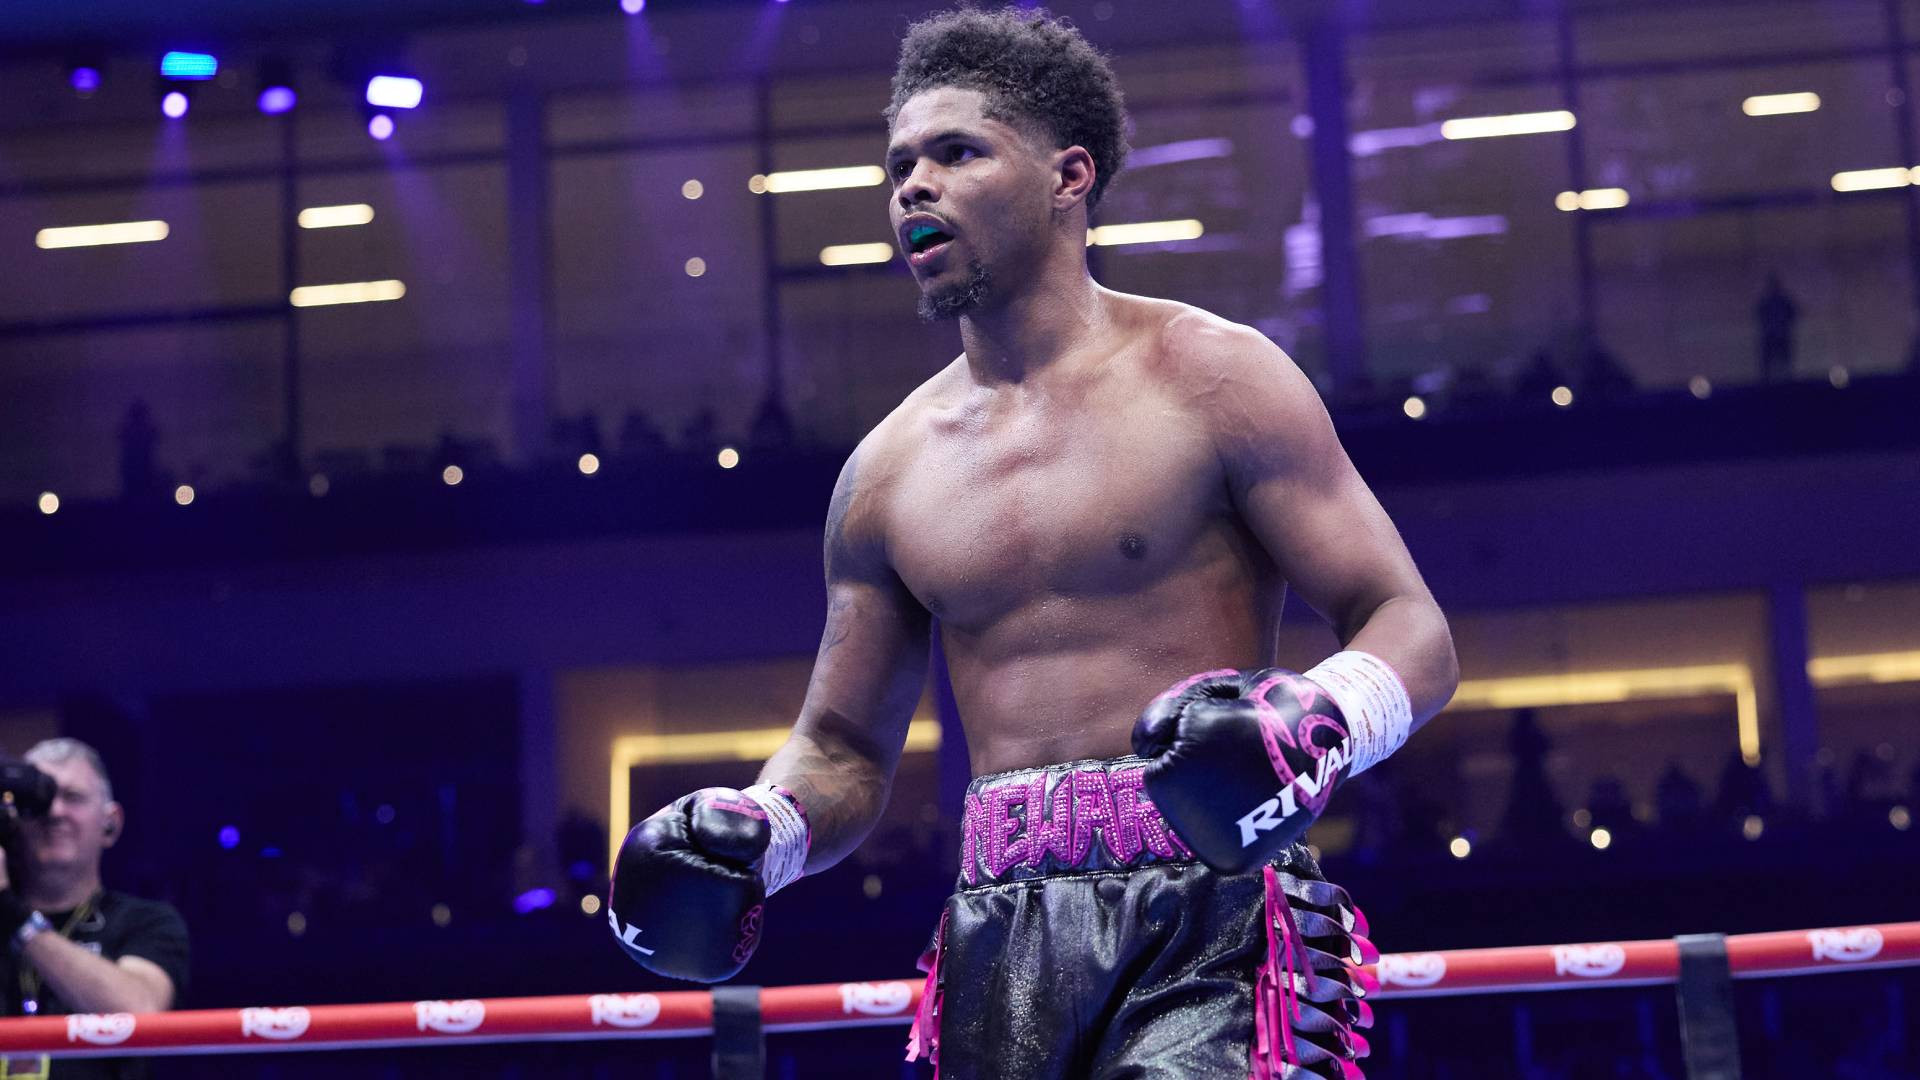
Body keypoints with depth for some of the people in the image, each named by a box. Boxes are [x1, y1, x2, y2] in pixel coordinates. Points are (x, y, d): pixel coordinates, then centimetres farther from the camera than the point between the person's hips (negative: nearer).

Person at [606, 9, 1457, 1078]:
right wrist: (754, 830, 0)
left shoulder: (1210, 378, 1)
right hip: (999, 949, 4)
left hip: (1204, 923, -4)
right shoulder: (887, 471, 14)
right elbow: (845, 749, 21)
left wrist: (1316, 721, -23)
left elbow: (1412, 628, -1)